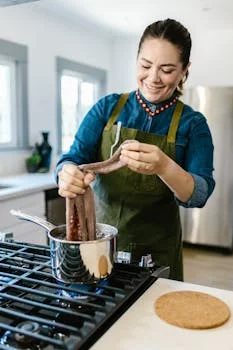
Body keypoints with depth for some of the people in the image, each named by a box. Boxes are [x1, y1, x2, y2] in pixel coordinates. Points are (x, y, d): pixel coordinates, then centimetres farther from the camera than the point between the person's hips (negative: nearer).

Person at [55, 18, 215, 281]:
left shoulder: (193, 123, -5)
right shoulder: (107, 107, -2)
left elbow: (200, 194, -14)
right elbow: (74, 156, -7)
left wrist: (164, 166, -35)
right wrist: (68, 174, -31)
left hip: (156, 249, -1)